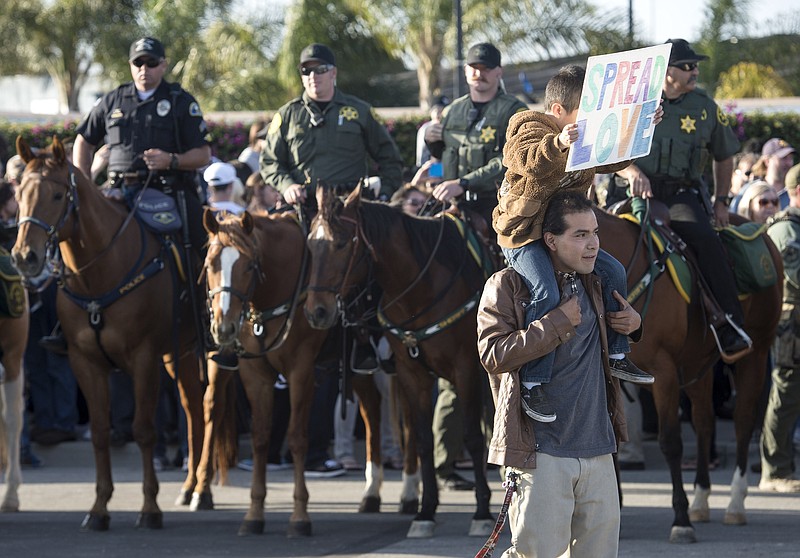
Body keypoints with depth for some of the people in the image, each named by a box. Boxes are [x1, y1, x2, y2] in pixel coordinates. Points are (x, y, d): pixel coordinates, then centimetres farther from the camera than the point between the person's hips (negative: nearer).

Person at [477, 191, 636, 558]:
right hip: (540, 451, -6)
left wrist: (632, 325, 9)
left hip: (597, 448, 6)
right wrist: (558, 322, -18)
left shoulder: (594, 285, 13)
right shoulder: (507, 287, -5)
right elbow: (494, 355, -18)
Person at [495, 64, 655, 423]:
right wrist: (558, 142, -54)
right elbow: (531, 161, -35)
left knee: (613, 272, 6)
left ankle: (617, 356, 19)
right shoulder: (530, 129, -14)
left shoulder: (586, 138, 13)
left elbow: (613, 160, 24)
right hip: (523, 235, -9)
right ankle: (532, 386, -24)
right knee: (547, 295, -27)